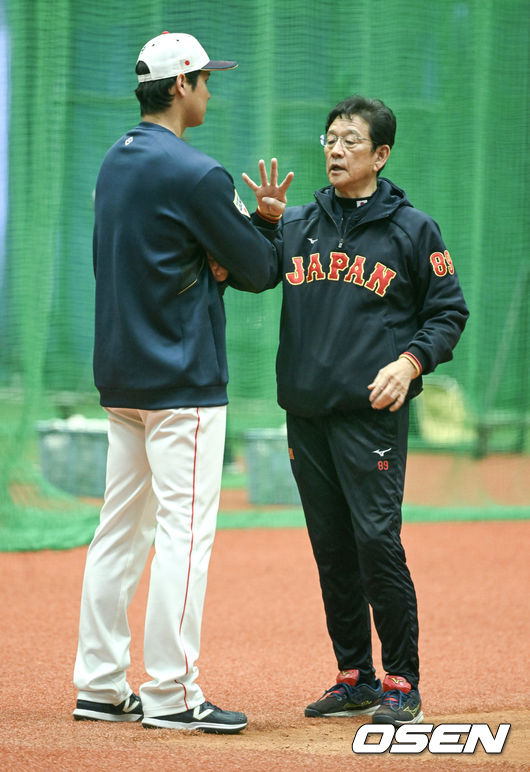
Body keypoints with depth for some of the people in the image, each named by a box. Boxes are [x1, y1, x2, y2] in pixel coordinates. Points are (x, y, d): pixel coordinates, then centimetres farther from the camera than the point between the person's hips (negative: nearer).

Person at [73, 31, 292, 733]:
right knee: (185, 529, -7)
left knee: (121, 529, 11)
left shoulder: (114, 163, 13)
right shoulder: (195, 174, -15)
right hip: (184, 379, -9)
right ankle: (171, 695, -8)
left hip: (120, 378, 9)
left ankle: (100, 686, 13)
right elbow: (257, 267, -9)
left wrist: (210, 259, 0)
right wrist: (259, 231, 12)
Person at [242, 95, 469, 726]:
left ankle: (401, 683, -3)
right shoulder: (297, 225, 13)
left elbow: (449, 312, 4)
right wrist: (264, 219, -5)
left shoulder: (412, 229, 2)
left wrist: (411, 362, -11)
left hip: (372, 413, -5)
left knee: (377, 540, -11)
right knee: (331, 549, 8)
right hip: (305, 413, 5)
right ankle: (354, 678, 17)